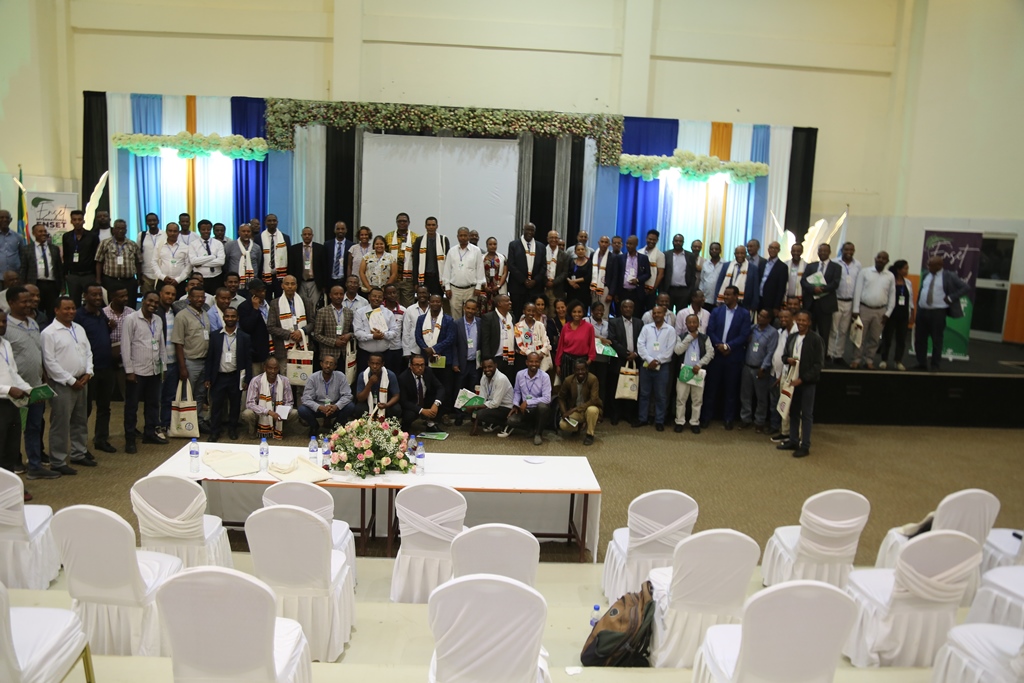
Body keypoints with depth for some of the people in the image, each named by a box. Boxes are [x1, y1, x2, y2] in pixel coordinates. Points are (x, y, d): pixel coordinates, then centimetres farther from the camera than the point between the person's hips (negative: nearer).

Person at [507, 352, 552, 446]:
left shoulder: (544, 376, -15)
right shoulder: (520, 374, -4)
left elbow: (547, 398, -21)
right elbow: (517, 391, 13)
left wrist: (527, 402, -23)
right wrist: (515, 405, -4)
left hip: (540, 409, -3)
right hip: (525, 409, 3)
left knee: (543, 406, -39)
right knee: (511, 420, -23)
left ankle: (538, 433, -12)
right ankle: (535, 426, 6)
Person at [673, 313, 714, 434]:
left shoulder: (705, 338, 7)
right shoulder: (681, 337, 5)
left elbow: (710, 353, -3)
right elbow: (677, 351, -11)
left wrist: (699, 365, -15)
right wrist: (689, 337, -10)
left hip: (698, 372, 1)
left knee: (697, 400, 6)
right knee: (681, 399, 4)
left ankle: (695, 423, 15)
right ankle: (680, 422, 14)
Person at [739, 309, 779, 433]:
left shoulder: (773, 333, -7)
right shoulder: (752, 329, 7)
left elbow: (770, 352, -11)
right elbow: (745, 344, 10)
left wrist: (763, 368, -14)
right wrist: (743, 361, -5)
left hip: (761, 369, -4)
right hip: (747, 367, 4)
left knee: (761, 397, 6)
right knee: (745, 395, 9)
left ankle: (759, 422, 15)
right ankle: (745, 419, 20)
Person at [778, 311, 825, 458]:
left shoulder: (816, 340, -9)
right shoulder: (791, 337, 9)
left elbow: (819, 364, -12)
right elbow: (784, 355, 18)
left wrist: (802, 379, -17)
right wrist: (788, 359, -7)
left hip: (807, 382, -6)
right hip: (793, 380, 6)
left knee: (806, 414, 1)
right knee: (793, 412, 13)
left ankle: (805, 446, 6)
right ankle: (793, 441, 24)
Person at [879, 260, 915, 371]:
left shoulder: (908, 283, 9)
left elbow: (911, 300, 12)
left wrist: (912, 316, 10)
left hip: (903, 316, 4)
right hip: (890, 314, -4)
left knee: (902, 339, 5)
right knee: (887, 338, 1)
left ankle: (898, 361, 14)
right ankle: (884, 360, 13)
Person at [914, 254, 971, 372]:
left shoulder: (949, 276, -5)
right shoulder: (926, 275, 10)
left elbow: (966, 287, -6)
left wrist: (950, 298, -11)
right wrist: (917, 306, 8)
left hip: (938, 312, -5)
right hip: (922, 311, 5)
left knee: (936, 340, 4)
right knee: (920, 339, 8)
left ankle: (935, 365, 14)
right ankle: (921, 363, 19)